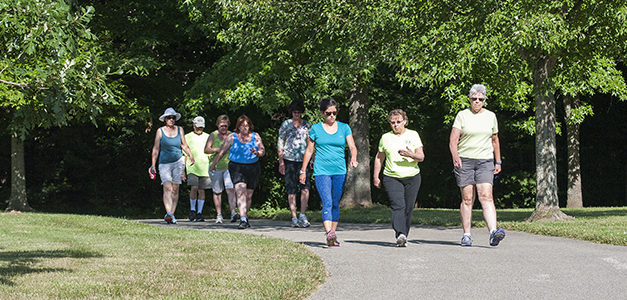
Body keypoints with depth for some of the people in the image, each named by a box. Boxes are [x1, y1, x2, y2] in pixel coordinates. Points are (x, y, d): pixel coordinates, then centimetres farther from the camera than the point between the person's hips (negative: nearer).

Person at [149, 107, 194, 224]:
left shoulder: (180, 130, 8)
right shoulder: (160, 131, 1)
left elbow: (184, 145, 17)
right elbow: (156, 149, 4)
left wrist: (190, 155, 1)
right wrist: (153, 165, 1)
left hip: (178, 162, 2)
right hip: (164, 163, -2)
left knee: (175, 189, 1)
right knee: (167, 187, -18)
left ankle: (172, 215, 7)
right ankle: (168, 214, -31)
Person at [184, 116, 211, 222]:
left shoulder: (207, 137, 12)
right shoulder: (187, 137, 7)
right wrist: (182, 170, 2)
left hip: (204, 169, 2)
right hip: (192, 168, -2)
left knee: (201, 191, 1)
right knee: (194, 188, -16)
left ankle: (199, 213, 7)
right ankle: (192, 210, 2)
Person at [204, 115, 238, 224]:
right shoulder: (213, 135, 5)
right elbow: (206, 149, -3)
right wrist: (217, 149, -19)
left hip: (229, 166, 0)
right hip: (216, 167, 0)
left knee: (230, 189, -16)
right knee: (217, 191, 6)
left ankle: (233, 213, -23)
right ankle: (219, 215, 16)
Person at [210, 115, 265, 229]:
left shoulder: (255, 136, 6)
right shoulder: (232, 137, 2)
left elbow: (262, 150, 0)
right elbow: (222, 152, 8)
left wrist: (257, 153, -23)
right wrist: (213, 164, 11)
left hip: (253, 168, 3)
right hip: (237, 168, -2)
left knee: (249, 195, 9)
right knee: (240, 192, -19)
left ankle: (245, 217, 29)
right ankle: (243, 220, -27)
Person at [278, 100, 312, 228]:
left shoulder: (306, 125, 12)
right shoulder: (286, 124, 4)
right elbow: (280, 143, 4)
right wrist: (281, 162, -3)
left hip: (303, 159, 2)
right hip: (289, 159, -2)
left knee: (305, 188, -13)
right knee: (291, 190, -1)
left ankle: (302, 215, -6)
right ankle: (294, 217, 5)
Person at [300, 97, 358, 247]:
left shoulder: (344, 128, 8)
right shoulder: (316, 128, 5)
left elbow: (352, 146, 0)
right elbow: (309, 150, 11)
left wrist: (353, 159, -21)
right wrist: (303, 171, 12)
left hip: (340, 172, 2)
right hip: (322, 171, -2)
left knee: (335, 204, 8)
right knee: (327, 203, -17)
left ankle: (332, 237, 15)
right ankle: (329, 233, -29)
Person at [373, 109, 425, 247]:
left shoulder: (413, 135, 7)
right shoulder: (385, 138, 10)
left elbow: (421, 157, 2)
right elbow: (379, 158, 18)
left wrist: (411, 155, -19)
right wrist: (375, 177, 14)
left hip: (412, 178, 1)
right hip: (392, 177, -1)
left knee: (408, 208, 2)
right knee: (398, 206, -18)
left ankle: (403, 236, 14)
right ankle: (400, 235, -31)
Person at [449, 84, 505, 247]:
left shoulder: (490, 116, 11)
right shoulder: (462, 115, 3)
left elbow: (495, 140, 21)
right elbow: (453, 139, -5)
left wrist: (498, 162, 18)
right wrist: (455, 155, -22)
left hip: (485, 161, 1)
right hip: (464, 160, -1)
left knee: (486, 196, -14)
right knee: (467, 199, 0)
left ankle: (493, 233, -27)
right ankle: (466, 235, 7)